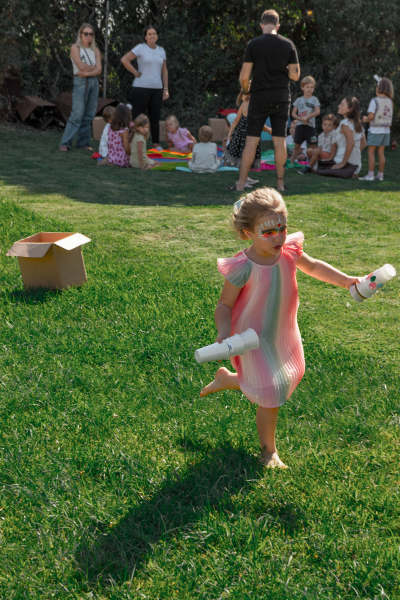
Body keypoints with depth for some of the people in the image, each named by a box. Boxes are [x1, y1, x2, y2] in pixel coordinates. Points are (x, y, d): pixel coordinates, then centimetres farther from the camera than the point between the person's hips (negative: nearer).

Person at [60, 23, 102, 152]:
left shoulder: (95, 50, 15)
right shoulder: (75, 48, 1)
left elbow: (99, 71, 3)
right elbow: (81, 66, -11)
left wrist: (87, 73, -12)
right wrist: (94, 67, 3)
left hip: (94, 82, 5)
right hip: (81, 83, -5)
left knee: (89, 115, 3)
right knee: (77, 114, -13)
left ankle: (83, 142, 9)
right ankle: (65, 143, -11)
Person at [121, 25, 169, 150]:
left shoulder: (161, 51, 13)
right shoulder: (140, 48, -2)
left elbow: (164, 71, 16)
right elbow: (124, 59, -9)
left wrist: (166, 88, 10)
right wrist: (135, 72, -8)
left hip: (157, 88, 5)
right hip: (141, 87, -5)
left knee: (155, 118, 7)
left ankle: (156, 143, 12)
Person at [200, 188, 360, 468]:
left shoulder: (289, 251, -11)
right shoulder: (243, 268, -27)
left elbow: (314, 267, 9)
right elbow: (225, 304, -17)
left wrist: (345, 280, 2)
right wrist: (224, 332, -33)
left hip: (284, 335, 7)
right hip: (256, 339, -7)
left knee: (286, 382, 24)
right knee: (271, 398, -2)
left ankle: (228, 379, 47)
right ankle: (269, 450, 24)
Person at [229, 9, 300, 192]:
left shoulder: (253, 44, -5)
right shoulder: (288, 45, 2)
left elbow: (244, 76, -7)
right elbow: (295, 75, 3)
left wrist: (245, 90, 13)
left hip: (259, 98, -2)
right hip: (281, 98, 2)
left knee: (251, 141, 1)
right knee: (279, 140, 7)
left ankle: (241, 183, 1)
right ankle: (280, 183, 11)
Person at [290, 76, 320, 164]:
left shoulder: (314, 99, 4)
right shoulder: (299, 100, 8)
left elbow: (317, 111, -8)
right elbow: (293, 113, 4)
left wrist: (307, 117, -17)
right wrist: (301, 119, -13)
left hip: (310, 126, -1)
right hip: (300, 126, 1)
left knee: (313, 146, -3)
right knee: (297, 146, 4)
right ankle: (291, 163, 9)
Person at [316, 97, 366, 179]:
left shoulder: (345, 123, -15)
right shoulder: (358, 123, 12)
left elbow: (350, 144, -25)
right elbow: (363, 144, 16)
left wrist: (343, 163, -22)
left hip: (348, 163, -9)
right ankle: (353, 173, 8)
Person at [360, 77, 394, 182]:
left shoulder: (375, 101, -15)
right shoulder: (390, 101, 4)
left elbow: (371, 116, -21)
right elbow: (390, 117, 8)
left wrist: (365, 119, -1)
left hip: (375, 130, -6)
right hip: (386, 130, 6)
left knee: (371, 152, -1)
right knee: (381, 153, 9)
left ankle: (370, 175, -6)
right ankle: (380, 175, 12)